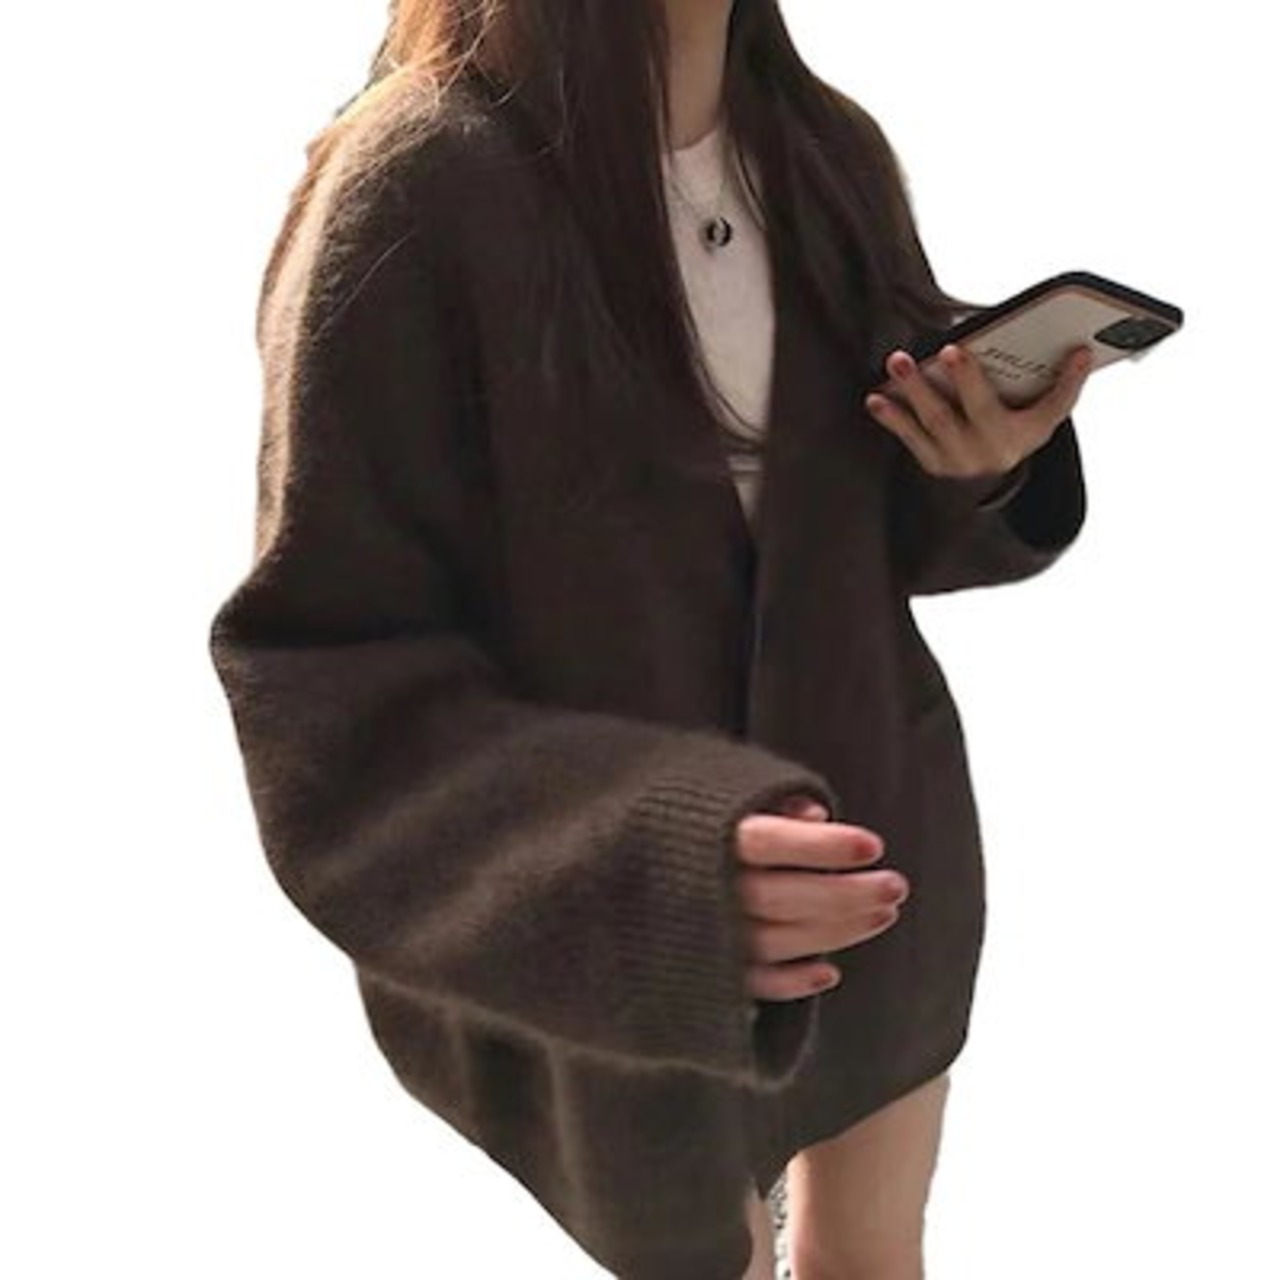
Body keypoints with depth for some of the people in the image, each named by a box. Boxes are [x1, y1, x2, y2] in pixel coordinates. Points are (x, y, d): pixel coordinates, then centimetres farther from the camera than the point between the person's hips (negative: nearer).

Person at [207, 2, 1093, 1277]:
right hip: (635, 948, -5)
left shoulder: (831, 151, -2)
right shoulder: (417, 197, -22)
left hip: (875, 826, 5)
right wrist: (646, 855, -36)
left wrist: (987, 473, -15)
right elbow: (327, 690, -21)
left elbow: (878, 523, 8)